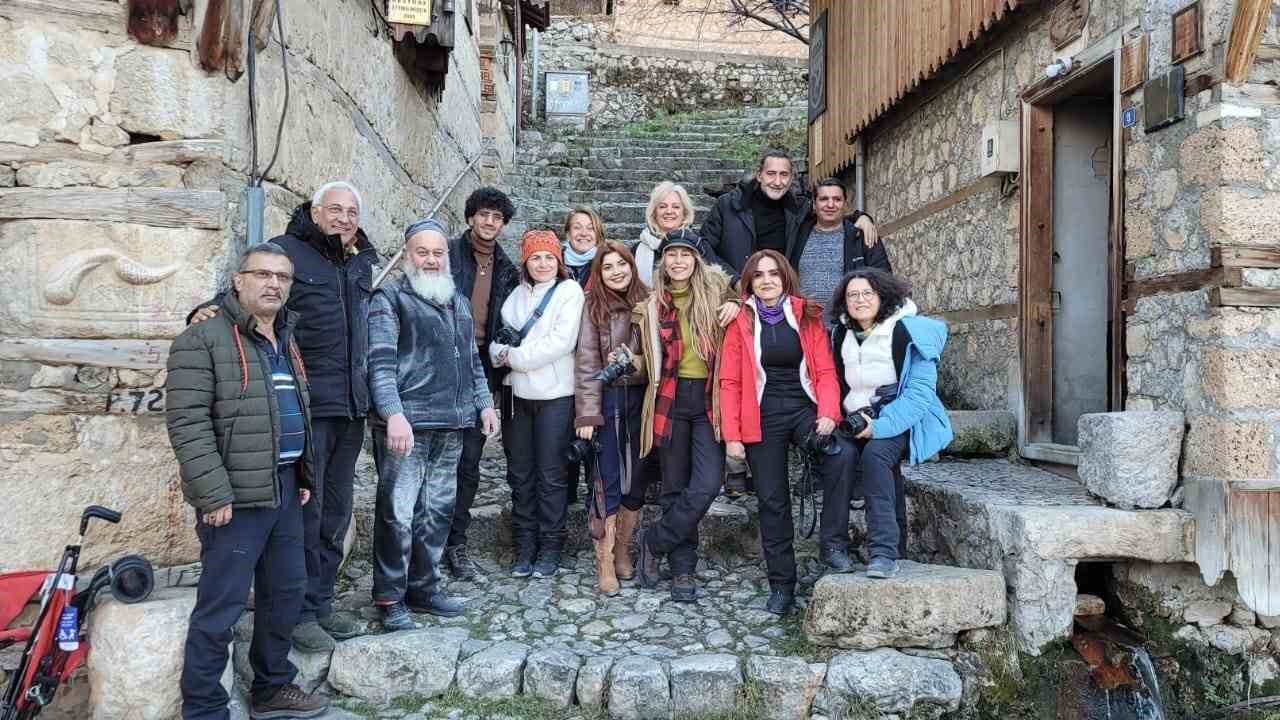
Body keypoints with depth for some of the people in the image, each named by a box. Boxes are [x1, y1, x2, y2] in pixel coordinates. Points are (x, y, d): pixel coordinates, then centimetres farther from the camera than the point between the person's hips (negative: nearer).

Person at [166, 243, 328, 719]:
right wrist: (214, 495, -21)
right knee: (221, 607, -1)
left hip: (285, 489, 8)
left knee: (286, 592, 16)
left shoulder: (286, 341, 15)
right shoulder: (203, 340, -10)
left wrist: (304, 475, 18)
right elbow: (187, 422, -17)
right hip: (236, 495, -8)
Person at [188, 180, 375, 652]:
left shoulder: (361, 262, 14)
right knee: (304, 510, -1)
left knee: (336, 511, 14)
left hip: (350, 407, 7)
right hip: (304, 407, -7)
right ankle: (299, 611, 14)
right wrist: (209, 309, -29)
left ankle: (321, 601, 28)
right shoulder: (287, 251, -5)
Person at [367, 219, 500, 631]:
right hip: (406, 424, -6)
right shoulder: (390, 299, -2)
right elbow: (380, 362, -12)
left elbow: (472, 360, 25)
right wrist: (394, 414, -23)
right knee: (398, 513, -4)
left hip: (451, 426, 7)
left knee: (437, 511, 11)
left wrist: (484, 403, 16)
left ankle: (424, 587, 23)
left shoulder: (458, 302, 19)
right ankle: (390, 599, 8)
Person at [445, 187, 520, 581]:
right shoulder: (447, 254, 0)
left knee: (469, 461, 7)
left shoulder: (507, 269, 14)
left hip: (482, 369, 4)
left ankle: (456, 543, 17)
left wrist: (498, 379, 10)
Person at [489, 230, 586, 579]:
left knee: (550, 474, 2)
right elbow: (499, 340, 12)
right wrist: (500, 351, -11)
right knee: (520, 474, 9)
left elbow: (561, 341, -14)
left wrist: (516, 357, -12)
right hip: (517, 393, 5)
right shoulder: (517, 294, 13)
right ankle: (524, 547, 21)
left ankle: (550, 548, 14)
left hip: (553, 394, -5)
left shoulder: (570, 291, -3)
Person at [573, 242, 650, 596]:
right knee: (607, 481, -1)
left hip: (640, 397, 3)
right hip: (607, 399, -3)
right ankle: (604, 562, 7)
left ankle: (623, 551, 24)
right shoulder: (593, 306, -3)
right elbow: (587, 363, -6)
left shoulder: (646, 302, 6)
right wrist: (587, 414, -11)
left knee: (636, 479, 9)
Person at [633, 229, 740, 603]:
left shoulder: (715, 291, 2)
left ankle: (652, 542, 8)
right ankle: (683, 568, 19)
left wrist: (735, 304, -1)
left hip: (708, 400, -1)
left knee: (706, 486, -11)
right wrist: (629, 362, -10)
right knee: (675, 487, 6)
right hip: (670, 400, 1)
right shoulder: (651, 307, 5)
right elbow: (647, 362, 11)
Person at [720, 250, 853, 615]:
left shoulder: (807, 317, 5)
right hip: (762, 418, 0)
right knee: (772, 500, 4)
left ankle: (834, 544, -14)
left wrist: (827, 413, -15)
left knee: (839, 454, -29)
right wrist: (732, 435, -6)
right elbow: (730, 382, 1)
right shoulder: (741, 322, 3)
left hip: (804, 409, 0)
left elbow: (825, 371, 1)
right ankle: (781, 584, 17)